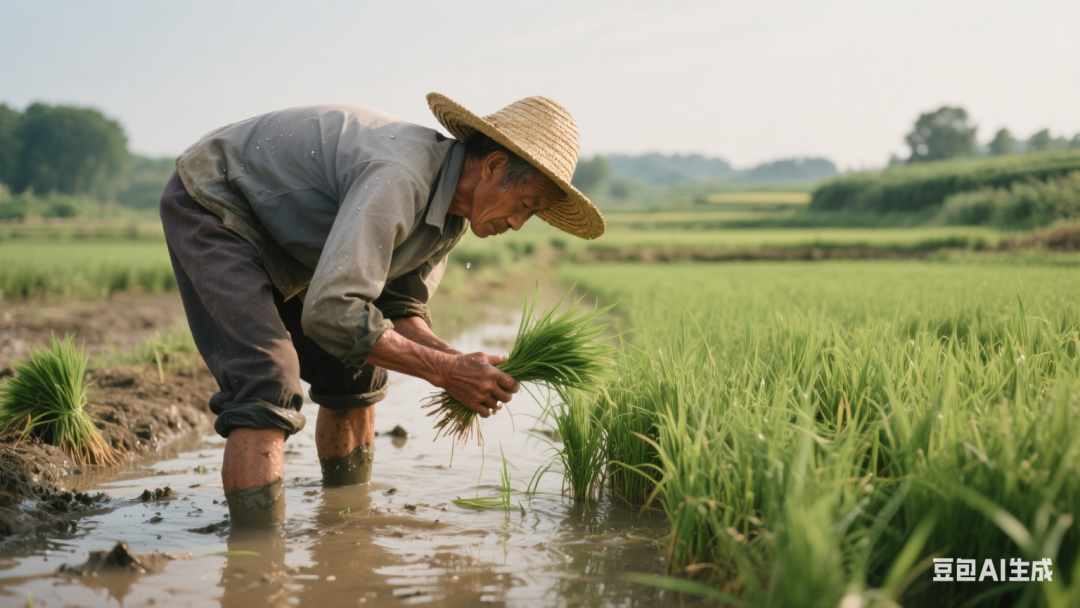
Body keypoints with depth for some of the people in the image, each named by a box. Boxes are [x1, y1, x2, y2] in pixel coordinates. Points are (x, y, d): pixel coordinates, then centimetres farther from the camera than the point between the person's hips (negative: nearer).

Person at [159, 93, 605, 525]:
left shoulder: (452, 210, -5)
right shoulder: (399, 177, -36)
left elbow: (400, 308, 1)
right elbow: (330, 310, -40)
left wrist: (459, 362, -18)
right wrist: (443, 370, -34)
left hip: (280, 239, 9)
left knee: (356, 373, 10)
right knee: (268, 387, -24)